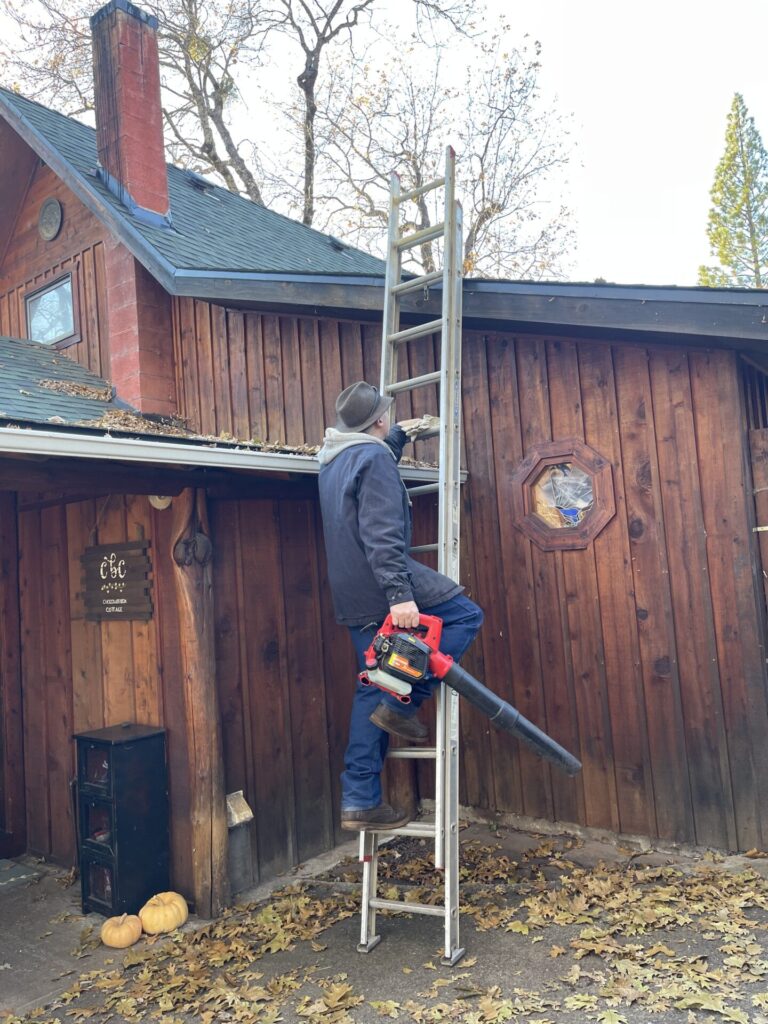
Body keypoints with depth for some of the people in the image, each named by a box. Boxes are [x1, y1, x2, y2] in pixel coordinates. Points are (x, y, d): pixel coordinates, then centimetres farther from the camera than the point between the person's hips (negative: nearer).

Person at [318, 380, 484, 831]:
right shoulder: (375, 457, -12)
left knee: (372, 688, 12)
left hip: (355, 598, 9)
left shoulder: (335, 459, 16)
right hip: (381, 587, -9)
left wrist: (398, 437, 51)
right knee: (466, 616, 2)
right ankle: (404, 703, -2)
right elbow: (382, 535, -23)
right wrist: (399, 594, -28)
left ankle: (361, 800, 13)